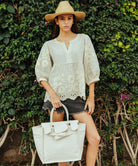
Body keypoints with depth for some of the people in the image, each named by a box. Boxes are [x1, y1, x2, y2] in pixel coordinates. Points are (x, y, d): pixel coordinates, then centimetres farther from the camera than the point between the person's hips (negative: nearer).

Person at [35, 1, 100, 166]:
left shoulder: (83, 39, 5)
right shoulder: (49, 45, 4)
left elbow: (91, 69, 6)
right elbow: (41, 73, 5)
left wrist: (91, 97, 3)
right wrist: (52, 94, -11)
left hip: (77, 97, 0)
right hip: (55, 95, 0)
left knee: (94, 138, -9)